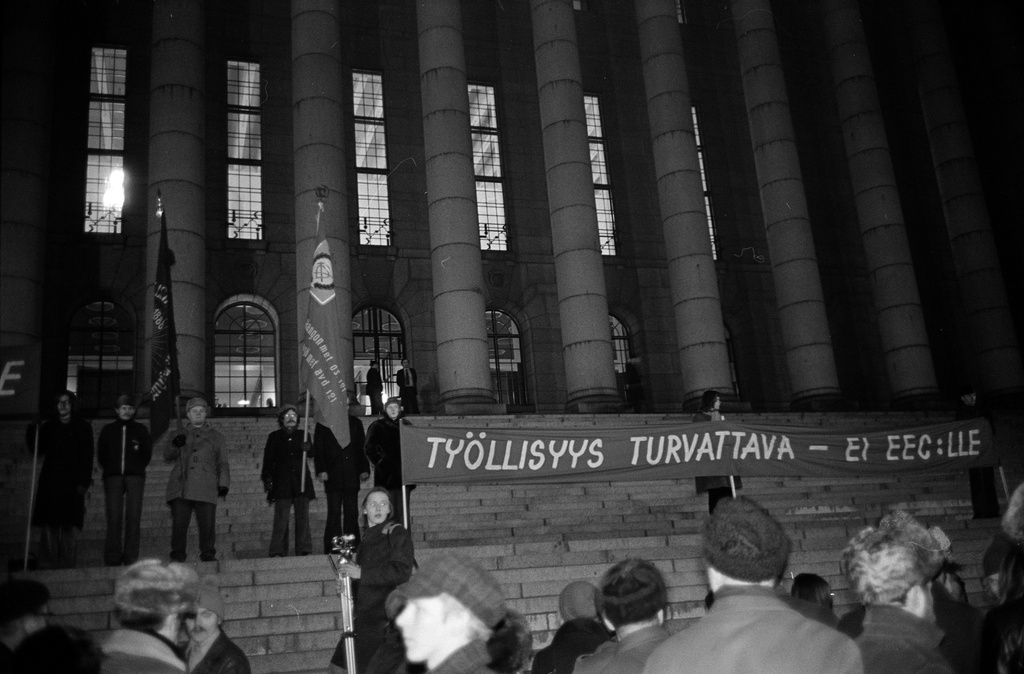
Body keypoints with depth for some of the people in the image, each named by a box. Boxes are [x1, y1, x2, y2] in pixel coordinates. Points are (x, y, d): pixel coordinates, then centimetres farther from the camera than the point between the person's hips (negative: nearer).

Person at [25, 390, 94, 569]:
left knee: (69, 526, -7)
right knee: (49, 525, -3)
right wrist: (33, 430, -2)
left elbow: (87, 456, 1)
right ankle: (47, 564, 0)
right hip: (50, 482, 3)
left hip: (72, 484, -3)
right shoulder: (48, 426, 16)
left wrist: (83, 482, -8)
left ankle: (66, 565, -5)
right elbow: (37, 449, 11)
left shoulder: (82, 427, 6)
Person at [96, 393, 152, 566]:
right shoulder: (108, 430, 15)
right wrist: (110, 469, 5)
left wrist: (136, 468, 3)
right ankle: (113, 557, -6)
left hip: (135, 476, 0)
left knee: (133, 517, -7)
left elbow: (147, 454, 12)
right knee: (114, 517, -7)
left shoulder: (141, 430, 14)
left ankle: (131, 557, -7)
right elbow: (101, 453, 14)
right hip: (113, 477, 0)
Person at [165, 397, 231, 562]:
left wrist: (224, 484, 2)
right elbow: (168, 457, 11)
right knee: (179, 523, -6)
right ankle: (177, 554, 2)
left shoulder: (216, 437, 18)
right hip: (180, 488, 1)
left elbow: (222, 464, 15)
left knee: (207, 523, -7)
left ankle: (208, 554, 1)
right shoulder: (181, 436, 23)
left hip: (205, 489, -1)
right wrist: (175, 445, -10)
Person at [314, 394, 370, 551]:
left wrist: (364, 469, 7)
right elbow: (318, 448, 0)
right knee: (334, 513, -4)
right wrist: (321, 470, -9)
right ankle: (332, 549, 0)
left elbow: (361, 448, 16)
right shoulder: (324, 423, 4)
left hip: (351, 476, 3)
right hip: (333, 476, -3)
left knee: (352, 513, 4)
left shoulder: (356, 422, 15)